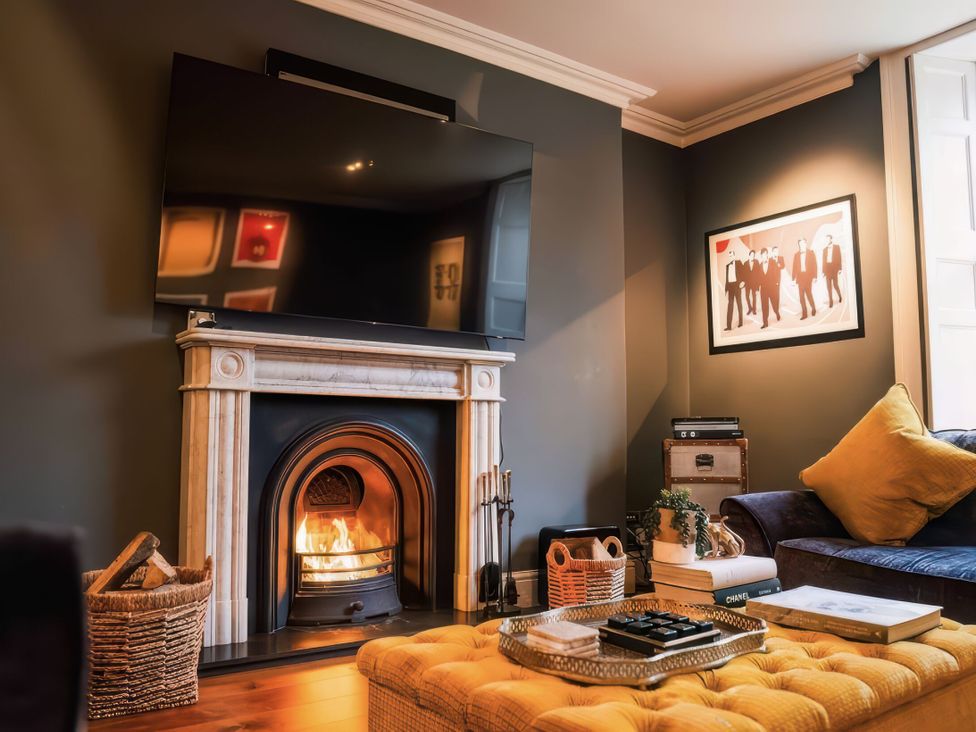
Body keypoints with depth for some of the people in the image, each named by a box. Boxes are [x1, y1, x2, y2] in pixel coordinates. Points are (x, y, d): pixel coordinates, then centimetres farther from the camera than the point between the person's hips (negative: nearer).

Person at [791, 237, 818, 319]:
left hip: (808, 277, -2)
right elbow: (794, 267, 6)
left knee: (809, 293, -6)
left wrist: (814, 277, -7)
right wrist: (793, 278, 0)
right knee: (801, 295, 1)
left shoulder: (811, 253, 5)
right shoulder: (796, 255, 9)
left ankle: (813, 308, 19)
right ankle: (804, 313, 5)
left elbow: (814, 265, 1)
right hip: (800, 277, 2)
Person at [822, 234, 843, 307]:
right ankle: (831, 301, 3)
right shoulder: (825, 249, 11)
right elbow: (823, 260, 8)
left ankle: (839, 296, 25)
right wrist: (823, 271, 4)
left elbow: (839, 257, 0)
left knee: (835, 284, -2)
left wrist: (839, 268, -7)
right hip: (827, 268, 3)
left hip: (834, 267, -3)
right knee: (829, 286, 0)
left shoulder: (837, 246, 4)